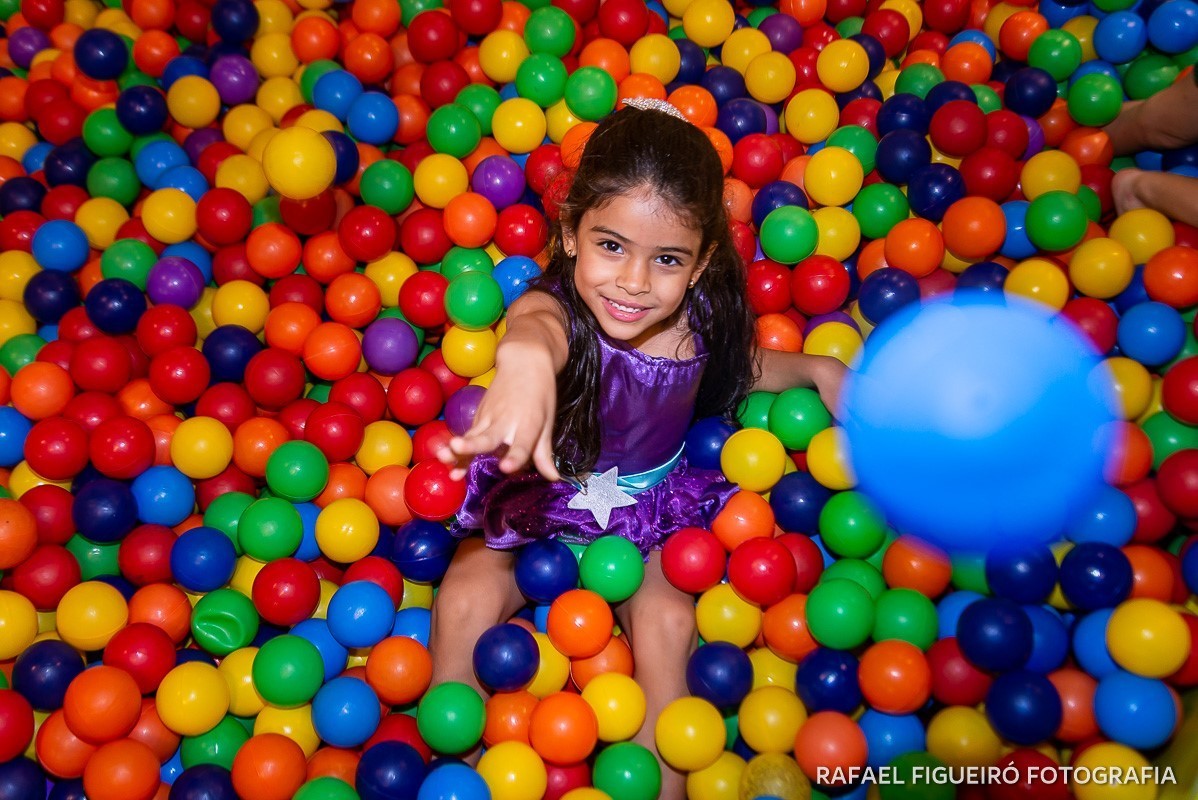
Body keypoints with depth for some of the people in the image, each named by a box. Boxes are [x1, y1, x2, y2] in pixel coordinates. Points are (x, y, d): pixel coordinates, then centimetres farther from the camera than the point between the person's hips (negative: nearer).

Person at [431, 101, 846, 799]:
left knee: (667, 620, -21)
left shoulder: (701, 314, -17)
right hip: (539, 500, -2)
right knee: (464, 604, -17)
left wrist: (816, 367, 2)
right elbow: (537, 325, -61)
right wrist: (525, 358, -84)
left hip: (653, 507, 2)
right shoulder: (559, 308, -31)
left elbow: (737, 367, 11)